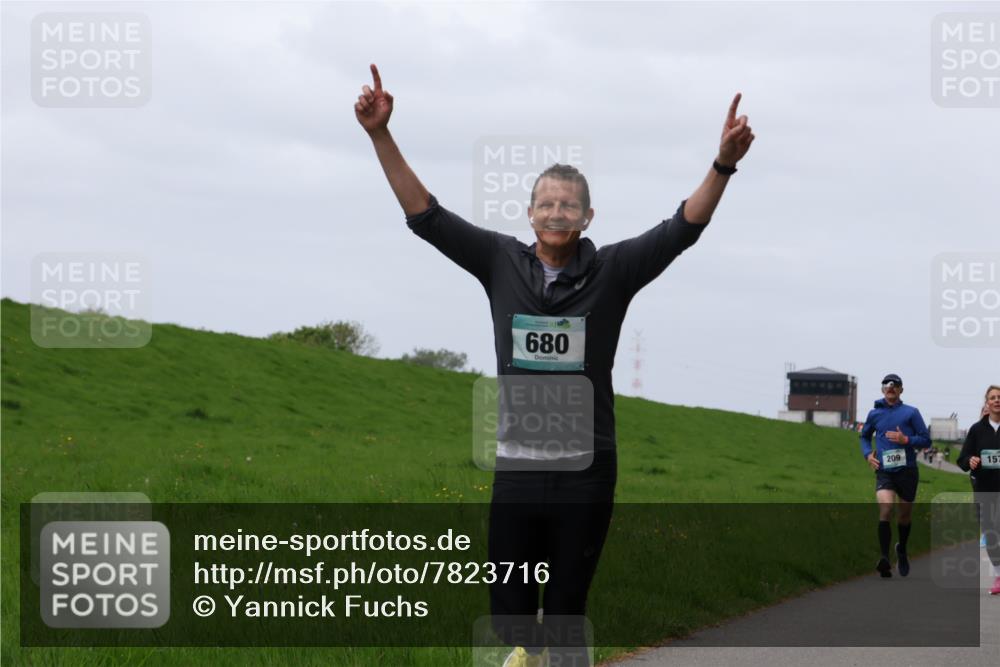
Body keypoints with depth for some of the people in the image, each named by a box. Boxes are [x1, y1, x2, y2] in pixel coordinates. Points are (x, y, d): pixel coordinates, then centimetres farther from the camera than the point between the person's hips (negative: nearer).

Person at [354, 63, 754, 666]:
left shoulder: (612, 271, -3)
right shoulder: (501, 262, 0)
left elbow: (682, 229, -11)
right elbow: (427, 216, -2)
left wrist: (724, 164, -26)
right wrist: (382, 135, -11)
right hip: (517, 462, 2)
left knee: (568, 595, 6)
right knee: (509, 596, 10)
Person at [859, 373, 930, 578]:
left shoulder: (911, 413, 2)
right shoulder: (875, 414, 9)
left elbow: (926, 440, 2)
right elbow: (865, 436, 25)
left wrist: (906, 440, -15)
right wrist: (867, 454, 7)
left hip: (907, 471, 0)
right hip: (884, 471, 0)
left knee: (905, 514, 13)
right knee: (885, 508, -23)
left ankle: (902, 549, 42)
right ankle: (885, 559, -29)